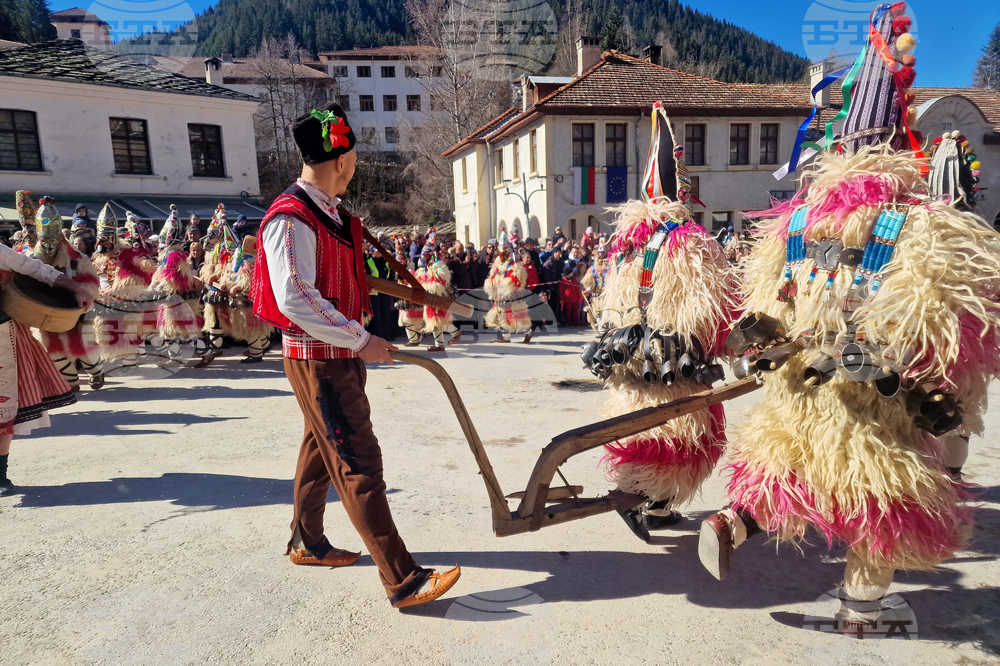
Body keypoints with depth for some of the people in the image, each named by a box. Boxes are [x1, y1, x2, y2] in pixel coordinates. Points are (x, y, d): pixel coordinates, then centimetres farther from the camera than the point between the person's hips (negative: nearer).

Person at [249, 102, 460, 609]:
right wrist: (361, 339, -25)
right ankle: (402, 581, -4)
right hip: (317, 360, -10)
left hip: (342, 355, 10)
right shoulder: (291, 219, -19)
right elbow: (295, 299, -27)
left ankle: (306, 543, 39)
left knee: (322, 449, 20)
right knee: (359, 462, -9)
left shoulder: (330, 212, 13)